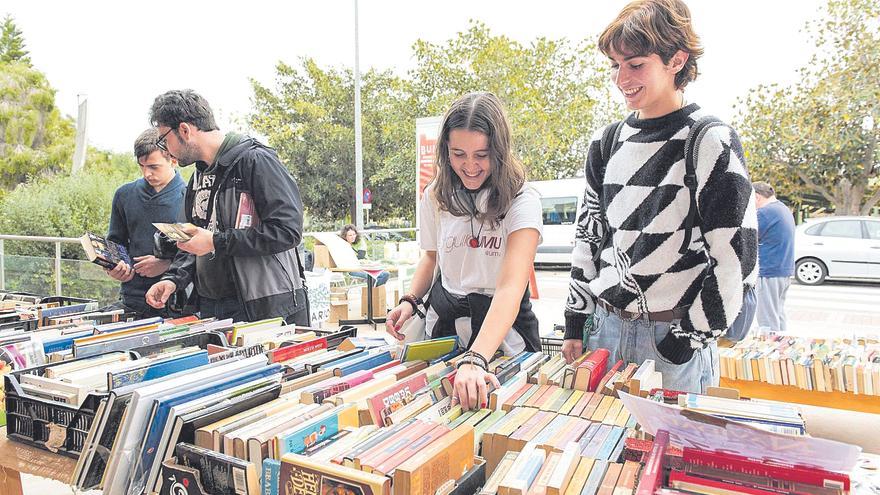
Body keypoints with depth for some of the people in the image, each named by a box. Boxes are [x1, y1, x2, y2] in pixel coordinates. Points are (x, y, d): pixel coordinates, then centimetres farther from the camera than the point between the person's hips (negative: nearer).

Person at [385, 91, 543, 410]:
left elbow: (511, 287, -32)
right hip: (445, 319, 4)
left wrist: (475, 360, -45)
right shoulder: (436, 196, -5)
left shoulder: (521, 201, -20)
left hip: (504, 327, -3)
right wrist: (411, 301, -6)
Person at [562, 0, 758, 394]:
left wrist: (689, 338, -11)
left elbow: (736, 260, -11)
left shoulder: (712, 144, -10)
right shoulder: (606, 143, 7)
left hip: (674, 334, -5)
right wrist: (575, 324, 7)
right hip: (604, 327, 5)